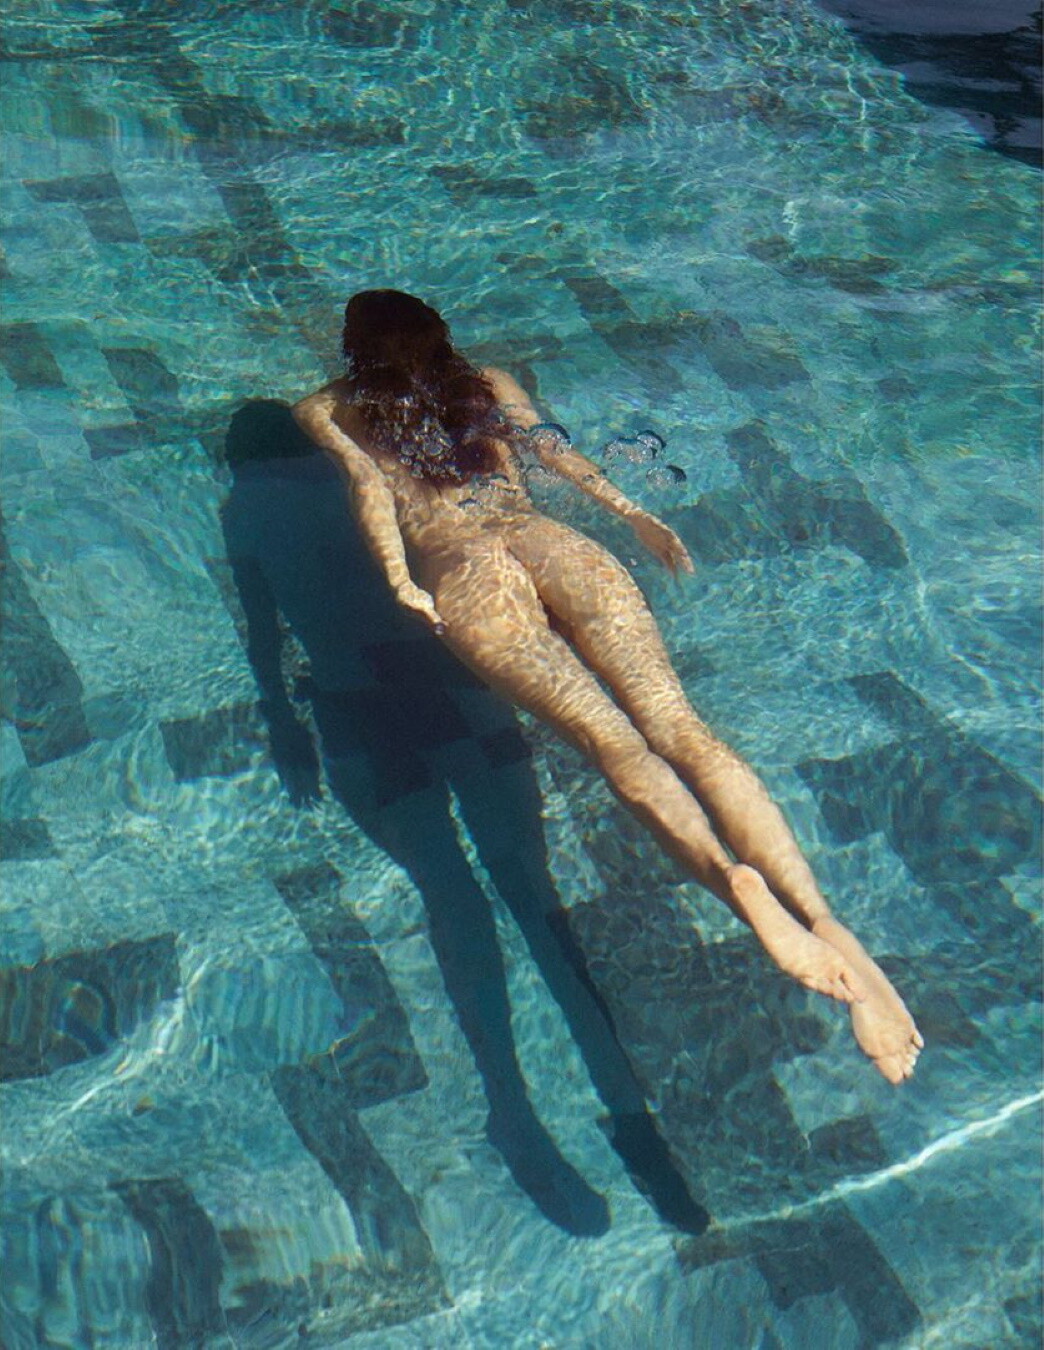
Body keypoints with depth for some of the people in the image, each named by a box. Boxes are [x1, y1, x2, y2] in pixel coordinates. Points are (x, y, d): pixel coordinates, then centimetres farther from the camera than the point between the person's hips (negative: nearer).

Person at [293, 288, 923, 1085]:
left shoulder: (328, 412, 27)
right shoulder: (490, 383, 32)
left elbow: (365, 479, 8)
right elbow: (548, 443, 16)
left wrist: (399, 578, -8)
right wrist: (629, 511, 6)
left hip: (461, 576, -2)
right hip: (544, 541, 2)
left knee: (610, 737, -22)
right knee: (678, 727, -16)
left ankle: (733, 877, -50)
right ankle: (823, 921, -36)